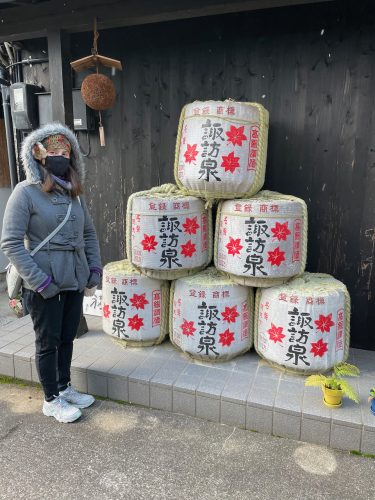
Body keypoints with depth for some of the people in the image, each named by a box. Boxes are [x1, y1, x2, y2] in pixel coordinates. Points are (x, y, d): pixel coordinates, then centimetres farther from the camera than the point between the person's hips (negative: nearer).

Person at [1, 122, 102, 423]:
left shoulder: (74, 192, 7)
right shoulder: (26, 192, -10)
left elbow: (89, 233, 16)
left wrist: (95, 268, 6)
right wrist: (40, 281, -17)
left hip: (75, 282, 5)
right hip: (45, 285, -5)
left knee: (67, 338, 18)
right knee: (48, 342, 10)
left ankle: (64, 387, 38)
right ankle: (51, 400, 28)